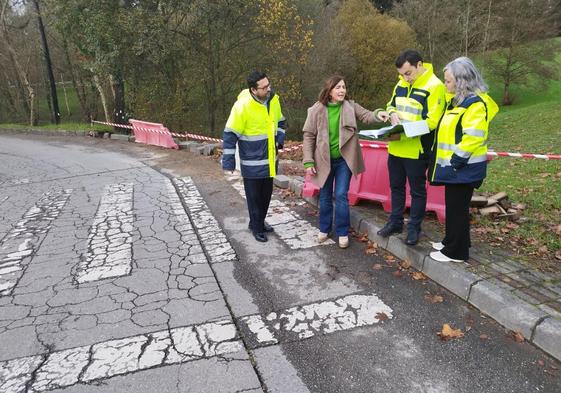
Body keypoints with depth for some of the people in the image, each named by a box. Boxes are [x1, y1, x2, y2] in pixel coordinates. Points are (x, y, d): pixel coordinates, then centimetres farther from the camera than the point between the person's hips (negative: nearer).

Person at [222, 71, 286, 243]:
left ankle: (259, 222, 38)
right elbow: (230, 135, -15)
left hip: (270, 160, 6)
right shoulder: (242, 106, -20)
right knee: (254, 196, 7)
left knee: (266, 194, 18)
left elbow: (280, 122, 18)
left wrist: (279, 140, 3)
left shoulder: (274, 100, -1)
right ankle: (257, 227, 24)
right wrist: (228, 162, -15)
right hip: (252, 163, -6)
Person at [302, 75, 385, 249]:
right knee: (325, 196, 13)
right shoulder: (317, 110, -8)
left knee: (341, 196, 0)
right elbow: (309, 136, -5)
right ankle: (324, 229, 30)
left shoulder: (350, 106, -3)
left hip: (344, 159, 0)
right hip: (324, 160, 0)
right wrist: (308, 162, -9)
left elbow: (366, 116, -6)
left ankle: (343, 232, 15)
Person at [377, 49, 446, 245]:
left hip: (417, 149, -7)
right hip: (396, 147, 7)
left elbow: (431, 122, -19)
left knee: (417, 190, 8)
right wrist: (392, 114, -6)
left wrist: (402, 134, -24)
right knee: (396, 186, 17)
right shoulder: (401, 83, 8)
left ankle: (414, 228, 21)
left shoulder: (434, 86, -15)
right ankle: (395, 222, 32)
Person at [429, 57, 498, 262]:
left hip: (463, 168, -9)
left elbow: (472, 137, -24)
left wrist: (456, 161, -21)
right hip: (454, 165, 9)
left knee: (457, 208, -1)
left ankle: (456, 251, 11)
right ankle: (451, 241, 32)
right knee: (453, 205, 18)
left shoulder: (476, 103, -17)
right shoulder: (458, 100, 14)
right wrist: (447, 161, 17)